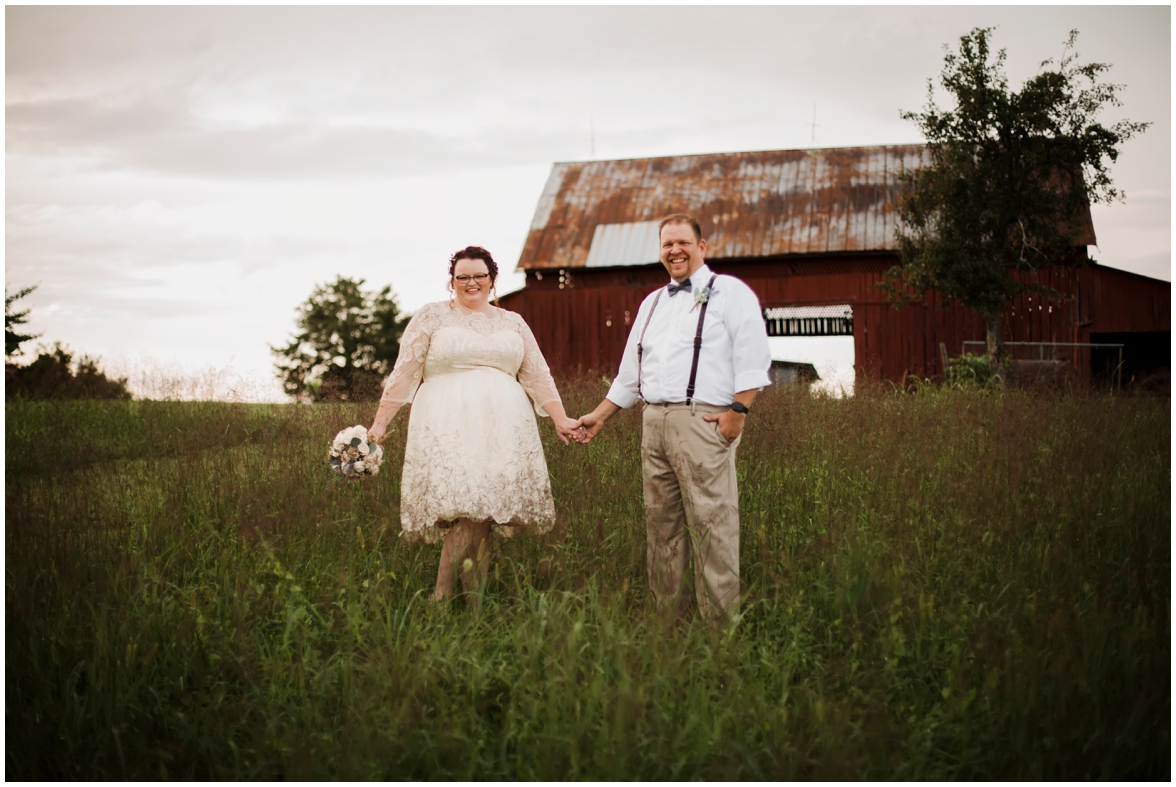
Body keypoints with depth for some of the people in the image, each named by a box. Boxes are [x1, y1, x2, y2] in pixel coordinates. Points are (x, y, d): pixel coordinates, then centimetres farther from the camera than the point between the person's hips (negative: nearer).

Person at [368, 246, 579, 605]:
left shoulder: (512, 322, 20)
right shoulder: (432, 316, 9)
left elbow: (537, 374, 19)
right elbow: (404, 372, 5)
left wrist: (560, 418, 11)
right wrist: (380, 422, -1)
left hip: (500, 428, 4)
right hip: (448, 427, -3)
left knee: (487, 510, -2)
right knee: (464, 506, -18)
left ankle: (475, 603, 5)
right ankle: (440, 597, -9)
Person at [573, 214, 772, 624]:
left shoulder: (729, 292, 3)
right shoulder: (652, 302, 24)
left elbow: (752, 358, -7)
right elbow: (630, 372, 28)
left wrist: (738, 411, -17)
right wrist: (599, 416, 25)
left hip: (703, 420, -7)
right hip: (654, 421, 7)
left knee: (711, 522, -9)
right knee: (661, 522, 9)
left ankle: (721, 621, -4)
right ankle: (665, 613, 18)